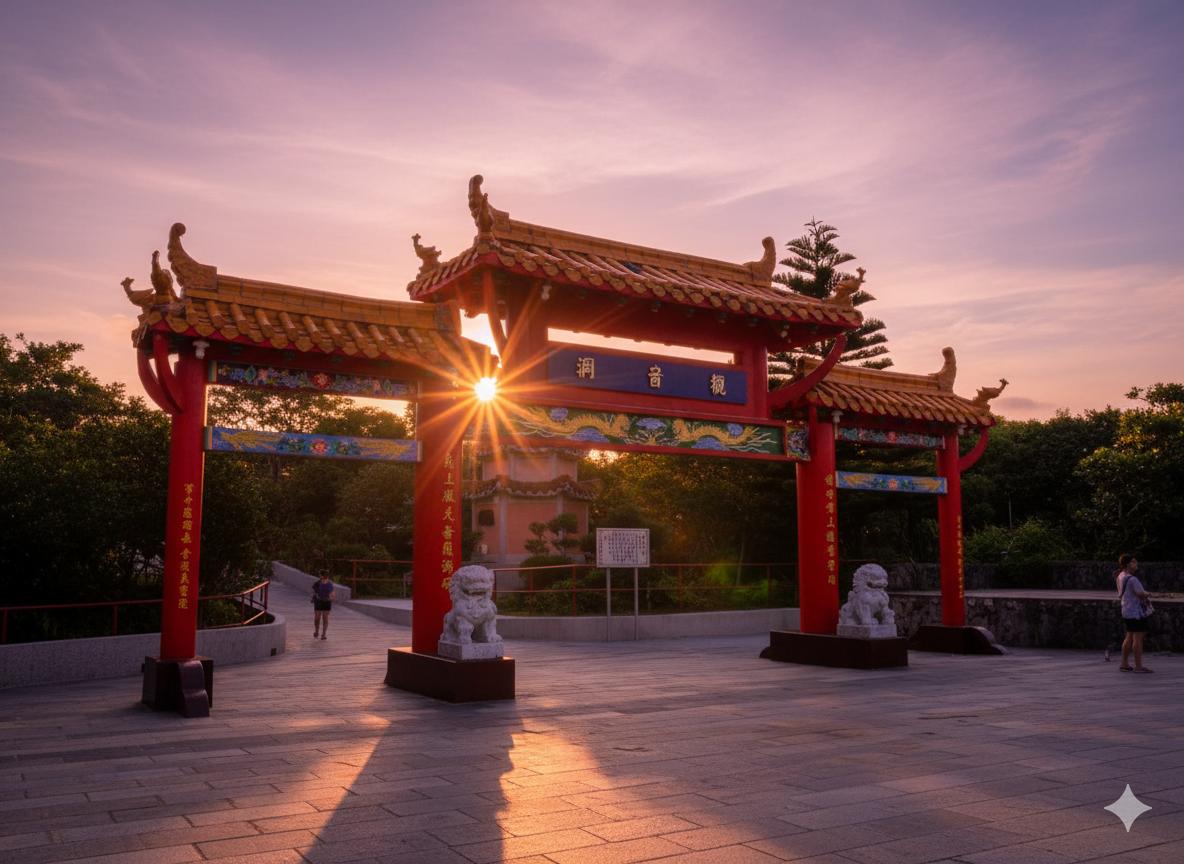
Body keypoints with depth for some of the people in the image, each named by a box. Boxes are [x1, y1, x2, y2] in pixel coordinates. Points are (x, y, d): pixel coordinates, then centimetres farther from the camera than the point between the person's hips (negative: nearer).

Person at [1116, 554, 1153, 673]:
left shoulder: (1120, 577, 10)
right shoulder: (1132, 579, -20)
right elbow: (1141, 594, -23)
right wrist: (1147, 594, 0)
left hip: (1127, 612, 10)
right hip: (1137, 612, -10)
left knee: (1129, 637, 16)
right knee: (1138, 638, -5)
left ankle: (1124, 664, 21)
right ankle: (1138, 666, -2)